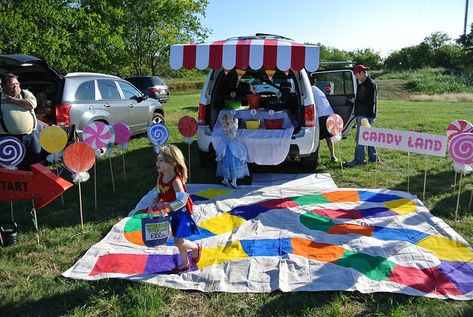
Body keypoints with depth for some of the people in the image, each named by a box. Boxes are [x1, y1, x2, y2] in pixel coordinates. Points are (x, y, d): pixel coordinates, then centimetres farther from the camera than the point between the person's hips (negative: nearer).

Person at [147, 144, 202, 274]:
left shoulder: (176, 181, -28)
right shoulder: (160, 177, -4)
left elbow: (181, 201, -33)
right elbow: (159, 194, 7)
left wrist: (165, 206, -33)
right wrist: (153, 205, -9)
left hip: (182, 213, -8)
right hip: (172, 214, 8)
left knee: (178, 241, -7)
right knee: (179, 240, 18)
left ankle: (196, 248, 23)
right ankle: (185, 264, 36)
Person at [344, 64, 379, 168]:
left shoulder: (370, 84, -13)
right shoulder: (362, 84, 17)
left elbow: (370, 101, -20)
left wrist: (356, 100, -16)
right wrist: (355, 100, 10)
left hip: (366, 115, -10)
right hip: (362, 115, 10)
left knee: (359, 138, -9)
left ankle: (358, 160, -4)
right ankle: (373, 157, 24)